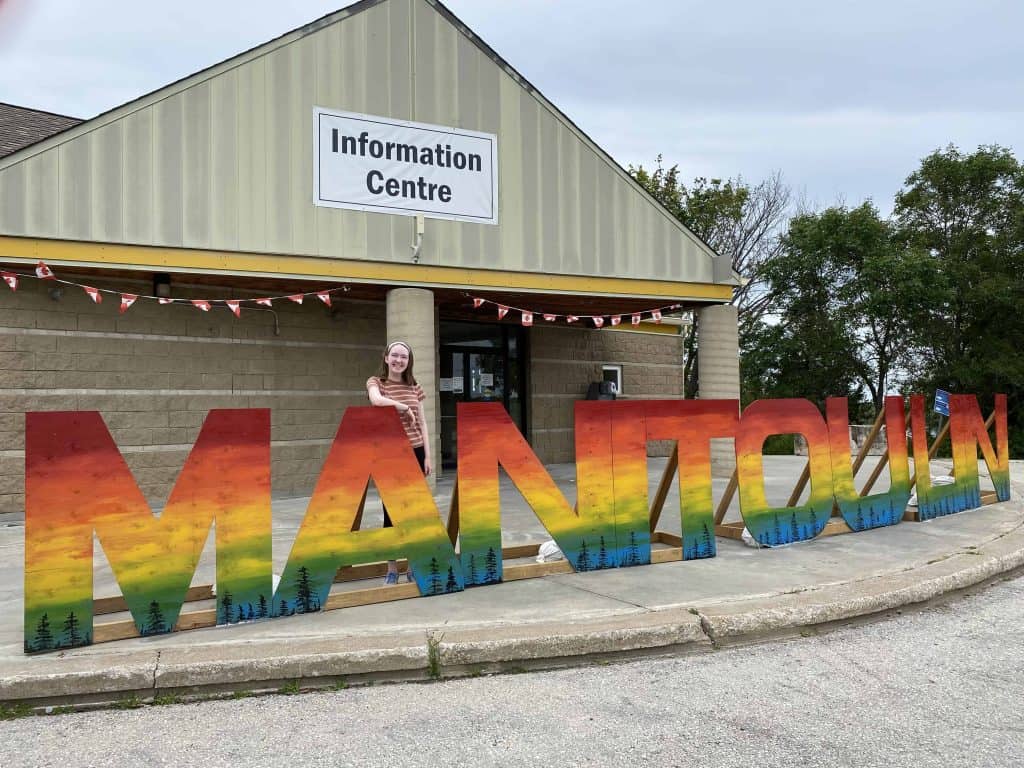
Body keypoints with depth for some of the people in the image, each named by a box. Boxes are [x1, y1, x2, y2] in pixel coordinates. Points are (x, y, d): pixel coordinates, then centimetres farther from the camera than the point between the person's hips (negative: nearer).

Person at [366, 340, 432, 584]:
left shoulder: (414, 386, 11)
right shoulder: (376, 382, 0)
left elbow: (422, 424, 10)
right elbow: (376, 400, -26)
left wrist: (427, 455, 4)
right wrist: (404, 407, -16)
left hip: (414, 452, 3)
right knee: (391, 509, 0)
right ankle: (392, 569, 10)